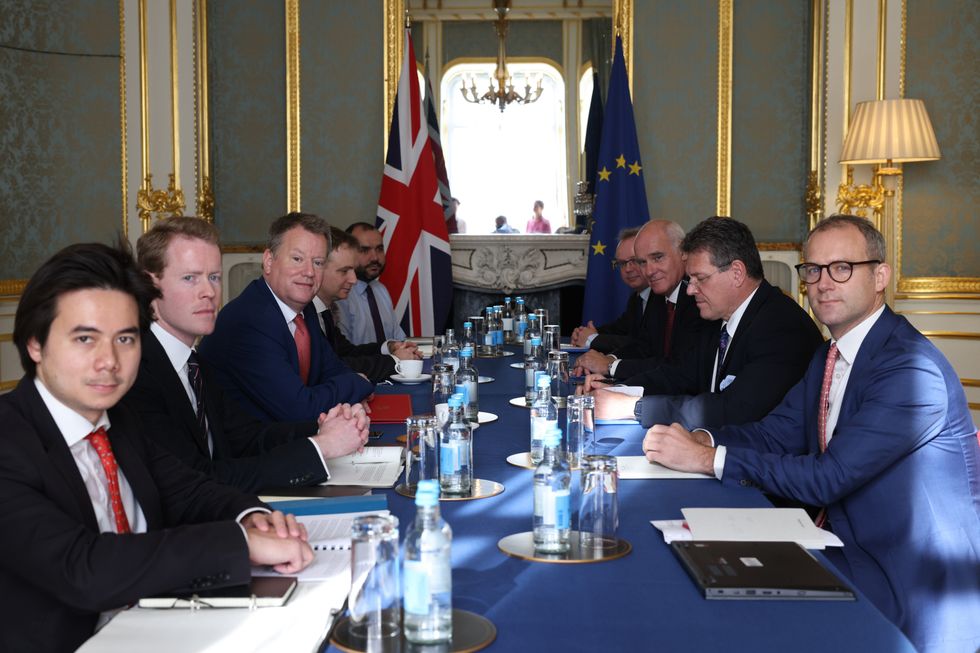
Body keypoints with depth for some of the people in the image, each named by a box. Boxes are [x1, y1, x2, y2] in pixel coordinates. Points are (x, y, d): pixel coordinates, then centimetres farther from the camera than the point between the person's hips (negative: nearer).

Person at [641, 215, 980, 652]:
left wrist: (707, 459, -25)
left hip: (907, 582, -8)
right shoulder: (829, 356, 9)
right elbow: (775, 433, 4)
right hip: (847, 542, 8)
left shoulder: (912, 370, -22)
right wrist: (699, 439, -15)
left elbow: (827, 477, -25)